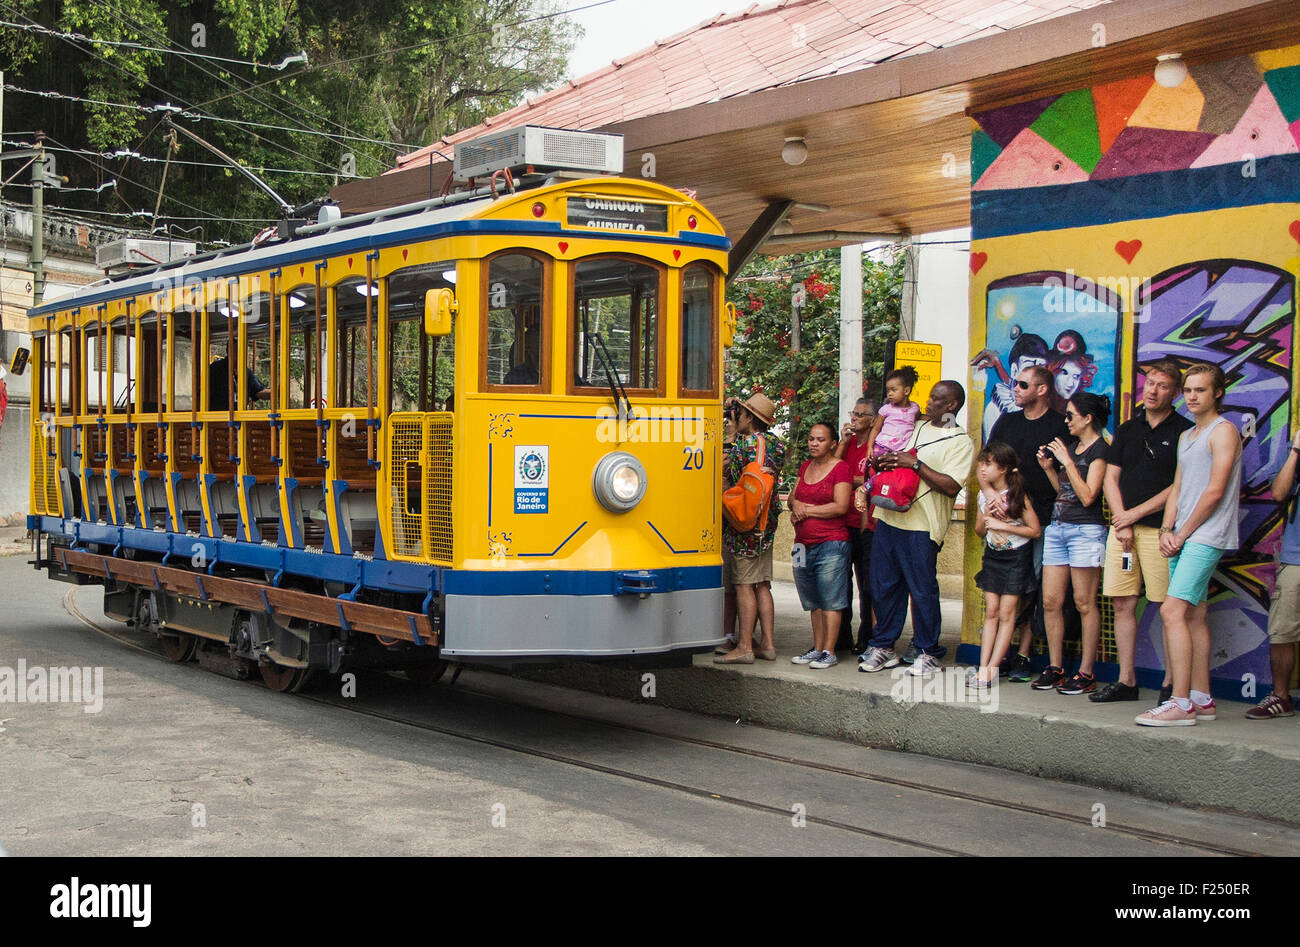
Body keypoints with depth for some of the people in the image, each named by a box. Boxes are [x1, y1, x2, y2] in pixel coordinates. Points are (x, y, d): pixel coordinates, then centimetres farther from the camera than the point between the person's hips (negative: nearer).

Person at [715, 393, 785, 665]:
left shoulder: (743, 444, -14)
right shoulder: (776, 443, 7)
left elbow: (729, 482, -13)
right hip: (767, 521, 8)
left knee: (743, 585, -5)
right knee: (762, 584, 11)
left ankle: (744, 647, -5)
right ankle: (767, 643, 11)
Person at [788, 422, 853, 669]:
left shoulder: (840, 468, -5)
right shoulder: (805, 467, 17)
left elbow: (841, 507, -13)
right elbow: (792, 497, 20)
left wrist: (806, 510, -9)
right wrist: (795, 504, -4)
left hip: (831, 543, -7)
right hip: (804, 544, 7)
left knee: (830, 601, -5)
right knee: (813, 602, 10)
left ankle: (829, 652, -3)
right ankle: (817, 648, 17)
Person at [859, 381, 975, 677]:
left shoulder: (960, 442, -3)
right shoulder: (915, 428, 18)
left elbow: (951, 486, -16)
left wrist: (916, 464, -17)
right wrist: (883, 462, 2)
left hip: (921, 525, -6)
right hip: (888, 517, 6)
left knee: (923, 590, -2)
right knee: (883, 585, 9)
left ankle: (927, 653, 9)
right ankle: (883, 647, 19)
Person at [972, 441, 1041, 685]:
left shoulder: (1018, 495, -15)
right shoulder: (984, 495, 2)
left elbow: (1035, 530, -15)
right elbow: (979, 530, 11)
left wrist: (1003, 525, -19)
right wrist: (986, 518, -11)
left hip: (1016, 557, -6)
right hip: (992, 555, 6)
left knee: (1006, 613, -4)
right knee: (991, 611, 3)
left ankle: (992, 668, -4)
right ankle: (983, 667, 0)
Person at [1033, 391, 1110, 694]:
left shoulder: (1099, 449, -7)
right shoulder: (1072, 447, 18)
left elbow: (1087, 496, -15)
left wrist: (1067, 461, -14)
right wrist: (1049, 468, 9)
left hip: (1085, 530, -8)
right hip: (1057, 528, 8)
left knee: (1084, 603, -5)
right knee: (1050, 601, 5)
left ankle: (1086, 674, -1)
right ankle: (1055, 667, 12)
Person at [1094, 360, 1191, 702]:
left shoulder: (1184, 431, -1)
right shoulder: (1128, 430, 17)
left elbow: (1180, 487, -7)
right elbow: (1110, 478, 15)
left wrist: (1135, 513, -7)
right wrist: (1121, 521, 1)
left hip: (1159, 529, -5)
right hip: (1122, 525, 6)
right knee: (1122, 604, 5)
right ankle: (1126, 680, 11)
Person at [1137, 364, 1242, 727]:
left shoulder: (1223, 431, -6)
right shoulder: (1186, 436, 22)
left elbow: (1215, 491, -13)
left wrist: (1183, 533, -9)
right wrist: (1167, 530, 3)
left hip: (1205, 537, -9)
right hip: (1183, 539, 9)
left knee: (1172, 611, -17)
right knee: (1194, 615, 8)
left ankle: (1180, 703, -19)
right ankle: (1201, 699, 13)